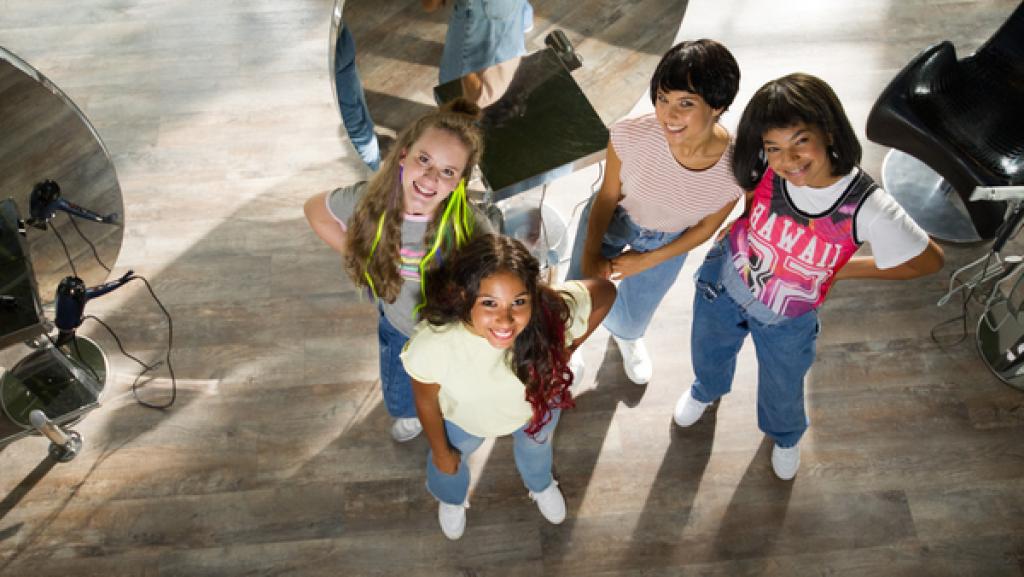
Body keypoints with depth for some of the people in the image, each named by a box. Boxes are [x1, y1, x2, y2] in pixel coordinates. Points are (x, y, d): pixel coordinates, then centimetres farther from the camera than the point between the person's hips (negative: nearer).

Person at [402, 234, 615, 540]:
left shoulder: (553, 313, -43)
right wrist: (441, 451, -3)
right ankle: (451, 499, 70)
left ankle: (541, 485, 72)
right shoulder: (431, 345, -43)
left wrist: (566, 351, -15)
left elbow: (605, 292, -21)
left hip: (536, 405, 1)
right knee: (449, 462, 32)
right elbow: (426, 400, -20)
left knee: (536, 446, 35)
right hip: (464, 415, 0)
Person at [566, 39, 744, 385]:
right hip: (613, 218, -1)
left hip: (668, 240, 2)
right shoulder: (631, 136, -38)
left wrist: (647, 260, -12)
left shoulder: (735, 168, -34)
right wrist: (590, 255, -21)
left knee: (631, 320, 22)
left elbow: (707, 226, -13)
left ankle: (625, 335, 64)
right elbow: (607, 197, -17)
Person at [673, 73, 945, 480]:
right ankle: (707, 390, 71)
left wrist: (843, 269, -14)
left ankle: (785, 436, 66)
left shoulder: (867, 208, -35)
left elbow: (929, 261, -18)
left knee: (782, 390, 27)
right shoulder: (764, 167, -29)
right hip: (724, 282, 2)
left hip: (786, 322, -1)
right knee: (707, 352, 31)